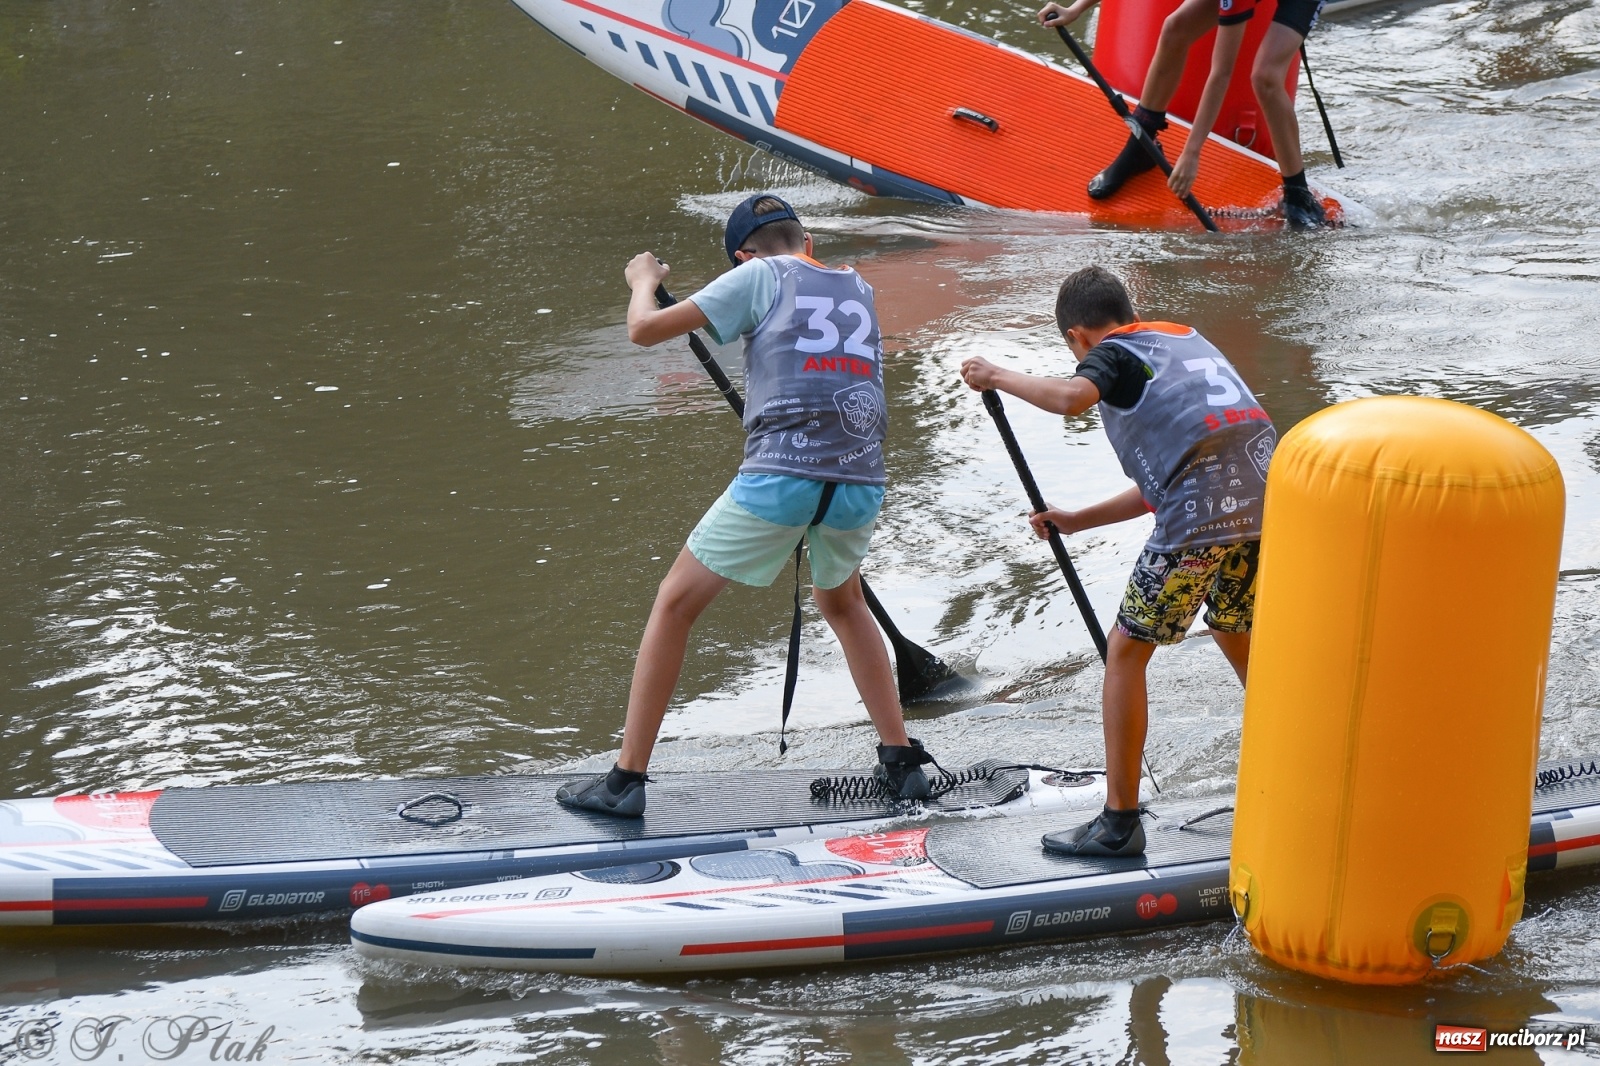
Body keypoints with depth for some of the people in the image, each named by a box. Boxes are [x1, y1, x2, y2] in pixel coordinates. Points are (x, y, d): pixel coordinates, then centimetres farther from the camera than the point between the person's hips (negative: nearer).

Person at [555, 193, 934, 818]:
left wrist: (644, 280, 26)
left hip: (781, 476, -5)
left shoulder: (760, 276, 8)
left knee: (674, 603, 9)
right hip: (861, 480, 5)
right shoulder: (859, 290, 23)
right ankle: (901, 761, 28)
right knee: (840, 603, 33)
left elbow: (645, 329, 6)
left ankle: (627, 779, 7)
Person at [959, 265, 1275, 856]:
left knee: (1126, 651, 6)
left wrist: (997, 377, -1)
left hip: (1203, 517, -8)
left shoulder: (1115, 352, 8)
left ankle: (1120, 822, 6)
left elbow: (1071, 397, -17)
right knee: (1238, 637, 28)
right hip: (1269, 496, 8)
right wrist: (1079, 521, 38)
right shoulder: (1188, 342, 31)